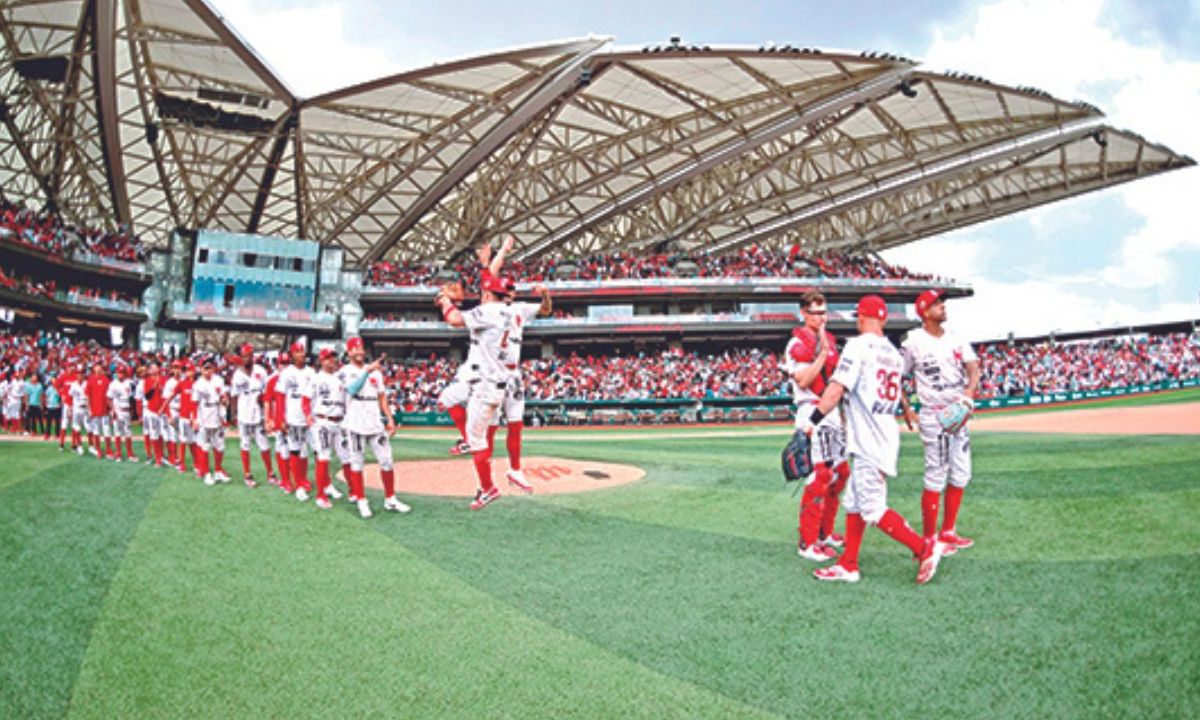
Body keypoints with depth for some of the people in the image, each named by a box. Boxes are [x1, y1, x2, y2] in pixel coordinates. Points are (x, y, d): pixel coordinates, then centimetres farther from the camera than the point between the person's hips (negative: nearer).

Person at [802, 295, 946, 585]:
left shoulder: (858, 345, -11)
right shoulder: (894, 352, 14)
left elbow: (837, 388, -21)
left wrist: (813, 421, -21)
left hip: (869, 441, -9)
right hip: (886, 434, 9)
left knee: (872, 509, -6)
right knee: (854, 502, 14)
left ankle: (924, 547, -4)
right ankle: (848, 566, 18)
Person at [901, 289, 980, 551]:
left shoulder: (957, 340, 8)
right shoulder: (914, 343, -7)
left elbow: (974, 369, -1)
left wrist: (968, 393, -20)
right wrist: (906, 409, -10)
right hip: (933, 416, -6)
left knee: (960, 476, 11)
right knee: (936, 478, -5)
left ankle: (948, 532, 24)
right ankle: (929, 539, 5)